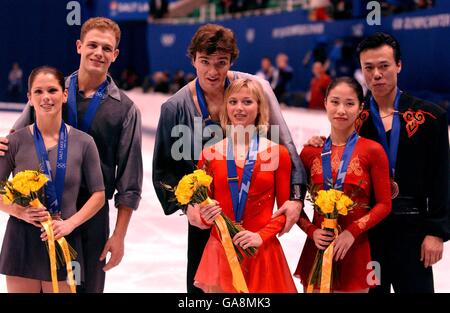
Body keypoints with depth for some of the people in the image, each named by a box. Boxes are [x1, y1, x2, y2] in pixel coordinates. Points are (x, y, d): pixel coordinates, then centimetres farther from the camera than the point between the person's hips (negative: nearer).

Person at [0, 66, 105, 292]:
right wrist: (21, 212, -14)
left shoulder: (83, 142, -1)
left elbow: (98, 194, 3)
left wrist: (71, 223, -11)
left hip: (64, 240, 0)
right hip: (21, 240, 0)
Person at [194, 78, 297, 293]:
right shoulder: (210, 154, 2)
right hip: (220, 249, 1)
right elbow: (202, 205, 9)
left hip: (261, 251, -1)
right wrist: (205, 216, -11)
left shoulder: (278, 153, -1)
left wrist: (262, 236, -12)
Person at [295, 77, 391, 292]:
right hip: (317, 246, 2)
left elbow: (384, 204, -3)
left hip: (355, 249, -2)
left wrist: (352, 232, -14)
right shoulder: (310, 151, 3)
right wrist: (312, 230, -8)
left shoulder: (372, 151, -5)